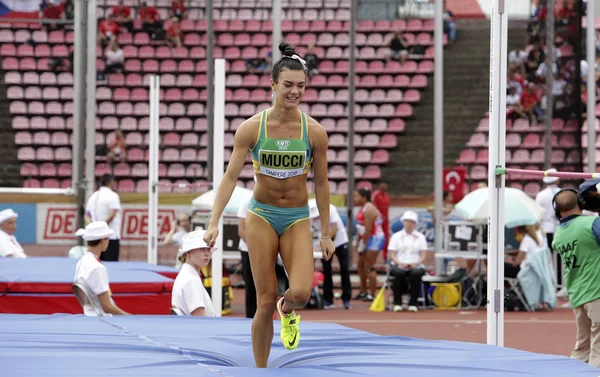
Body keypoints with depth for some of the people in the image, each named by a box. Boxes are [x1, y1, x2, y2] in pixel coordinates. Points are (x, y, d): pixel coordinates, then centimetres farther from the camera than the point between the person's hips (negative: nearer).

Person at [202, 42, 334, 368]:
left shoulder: (314, 132, -5)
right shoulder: (252, 128, -8)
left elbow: (321, 184, 3)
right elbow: (230, 176, -8)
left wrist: (326, 234, 5)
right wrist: (214, 222, -17)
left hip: (297, 219, 1)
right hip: (261, 215, 0)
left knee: (301, 293, -21)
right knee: (265, 303, -3)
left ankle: (287, 310, 18)